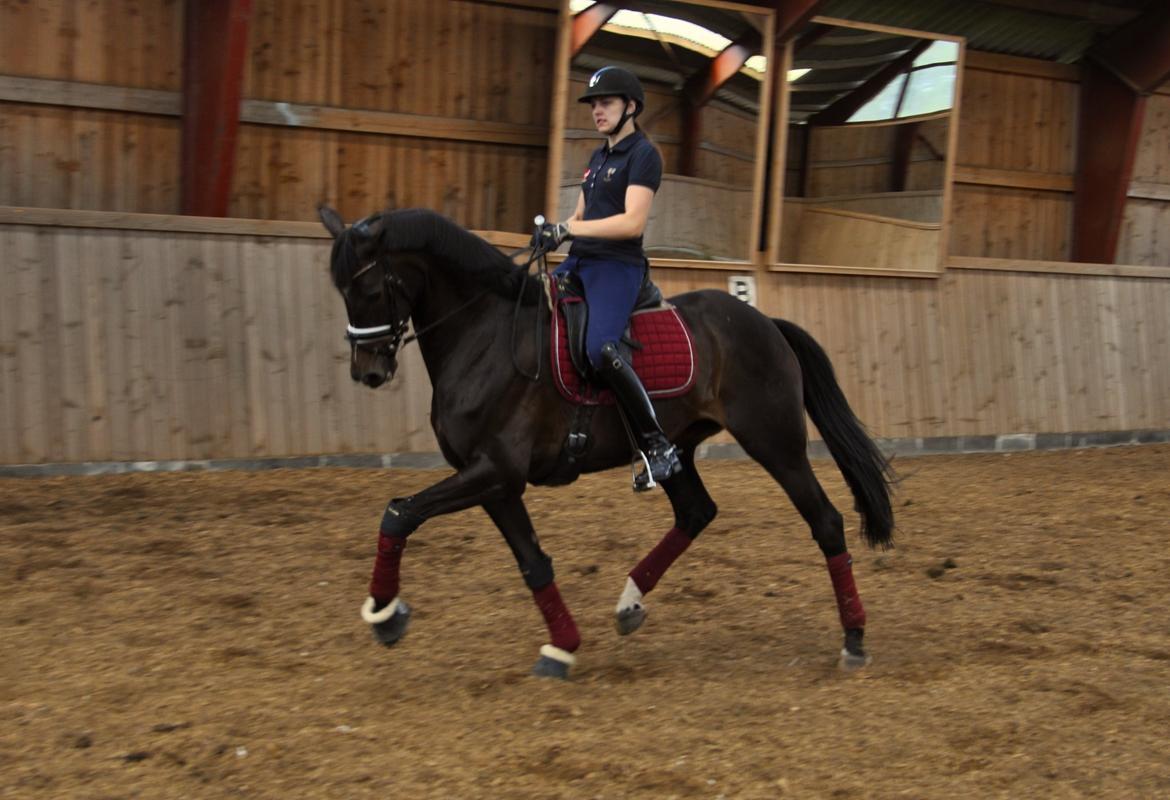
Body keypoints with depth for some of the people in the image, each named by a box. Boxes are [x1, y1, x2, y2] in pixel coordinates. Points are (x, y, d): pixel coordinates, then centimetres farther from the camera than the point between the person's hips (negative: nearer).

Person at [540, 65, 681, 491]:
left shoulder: (643, 154, -7)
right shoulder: (598, 157, 21)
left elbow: (633, 221, -18)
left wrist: (569, 229, -20)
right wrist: (554, 233, 5)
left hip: (617, 265, -10)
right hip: (579, 262, 10)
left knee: (600, 349, -31)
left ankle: (659, 447, -23)